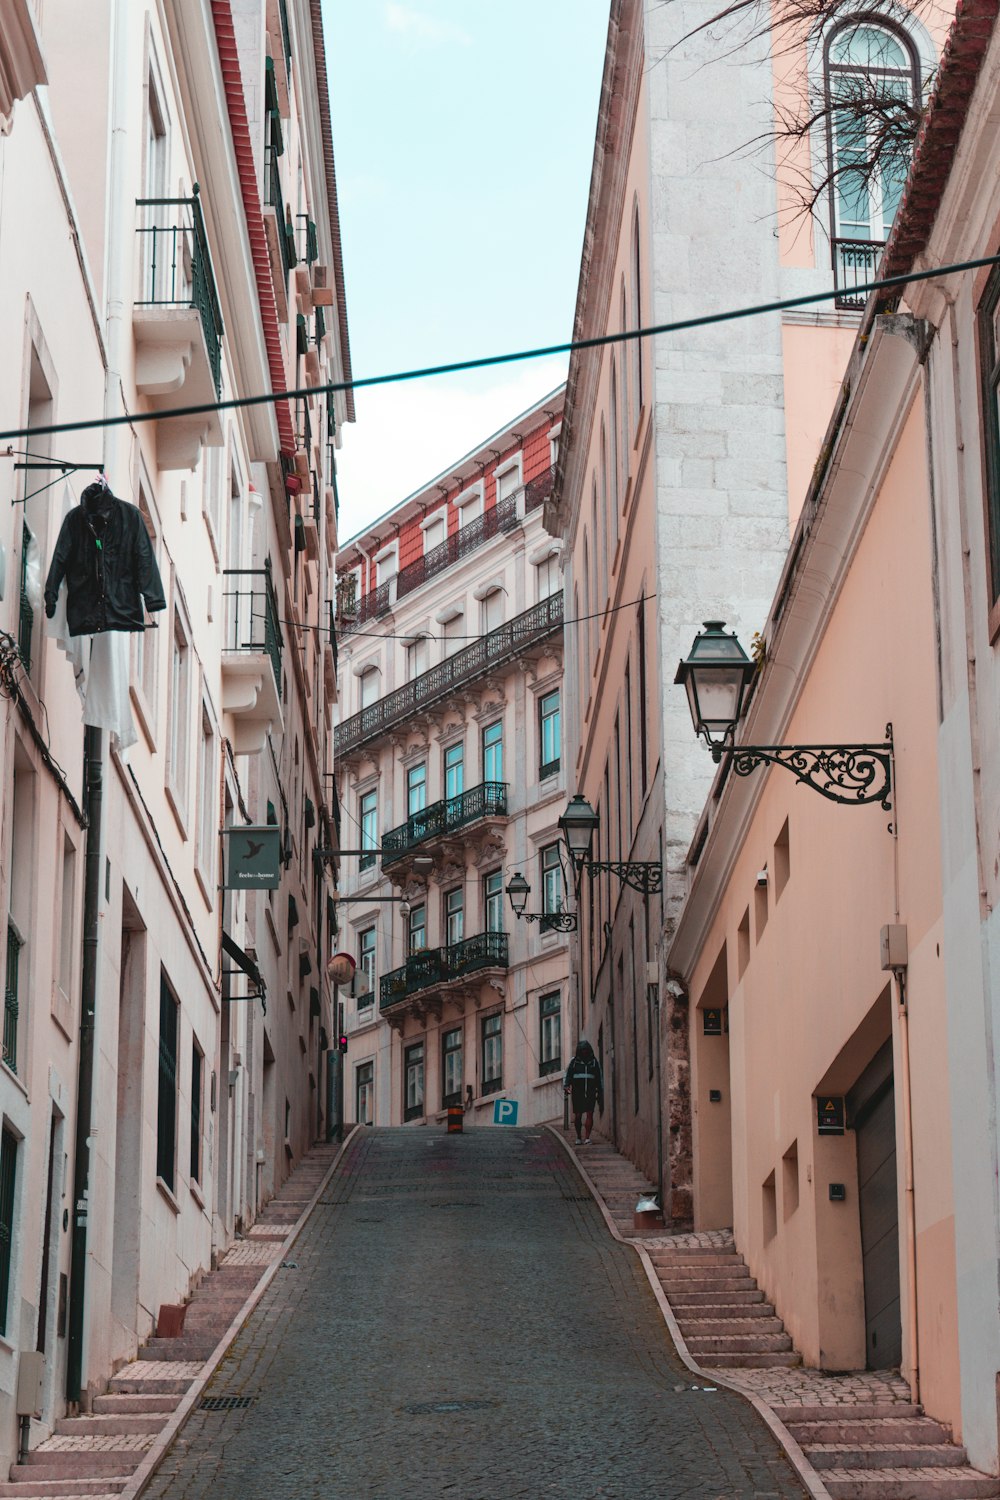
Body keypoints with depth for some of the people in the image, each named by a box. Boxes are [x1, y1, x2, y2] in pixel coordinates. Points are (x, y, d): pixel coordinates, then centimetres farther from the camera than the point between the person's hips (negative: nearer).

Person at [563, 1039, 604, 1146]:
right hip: (577, 1092, 0)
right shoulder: (574, 1061, 8)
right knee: (578, 1115, 0)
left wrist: (600, 1095, 11)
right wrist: (566, 1086, -9)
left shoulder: (594, 1062, 10)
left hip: (590, 1092, 0)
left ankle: (587, 1137, -14)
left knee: (589, 1113, -12)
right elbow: (567, 1075, 8)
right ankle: (578, 1137, 17)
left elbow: (600, 1078, 14)